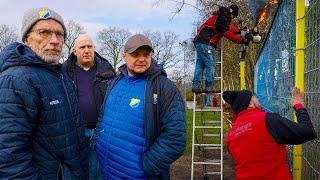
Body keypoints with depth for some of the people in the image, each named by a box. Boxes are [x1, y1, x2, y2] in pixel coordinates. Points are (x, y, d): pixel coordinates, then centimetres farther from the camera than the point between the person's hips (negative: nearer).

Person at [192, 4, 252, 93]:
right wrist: (242, 40, -10)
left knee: (200, 64, 8)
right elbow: (228, 34, -14)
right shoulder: (221, 18, -10)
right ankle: (209, 88, -6)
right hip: (206, 43, -10)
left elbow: (229, 28, 26)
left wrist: (239, 30, 13)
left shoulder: (222, 17, 22)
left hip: (199, 42, 10)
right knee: (210, 64, -8)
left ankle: (196, 86, 7)